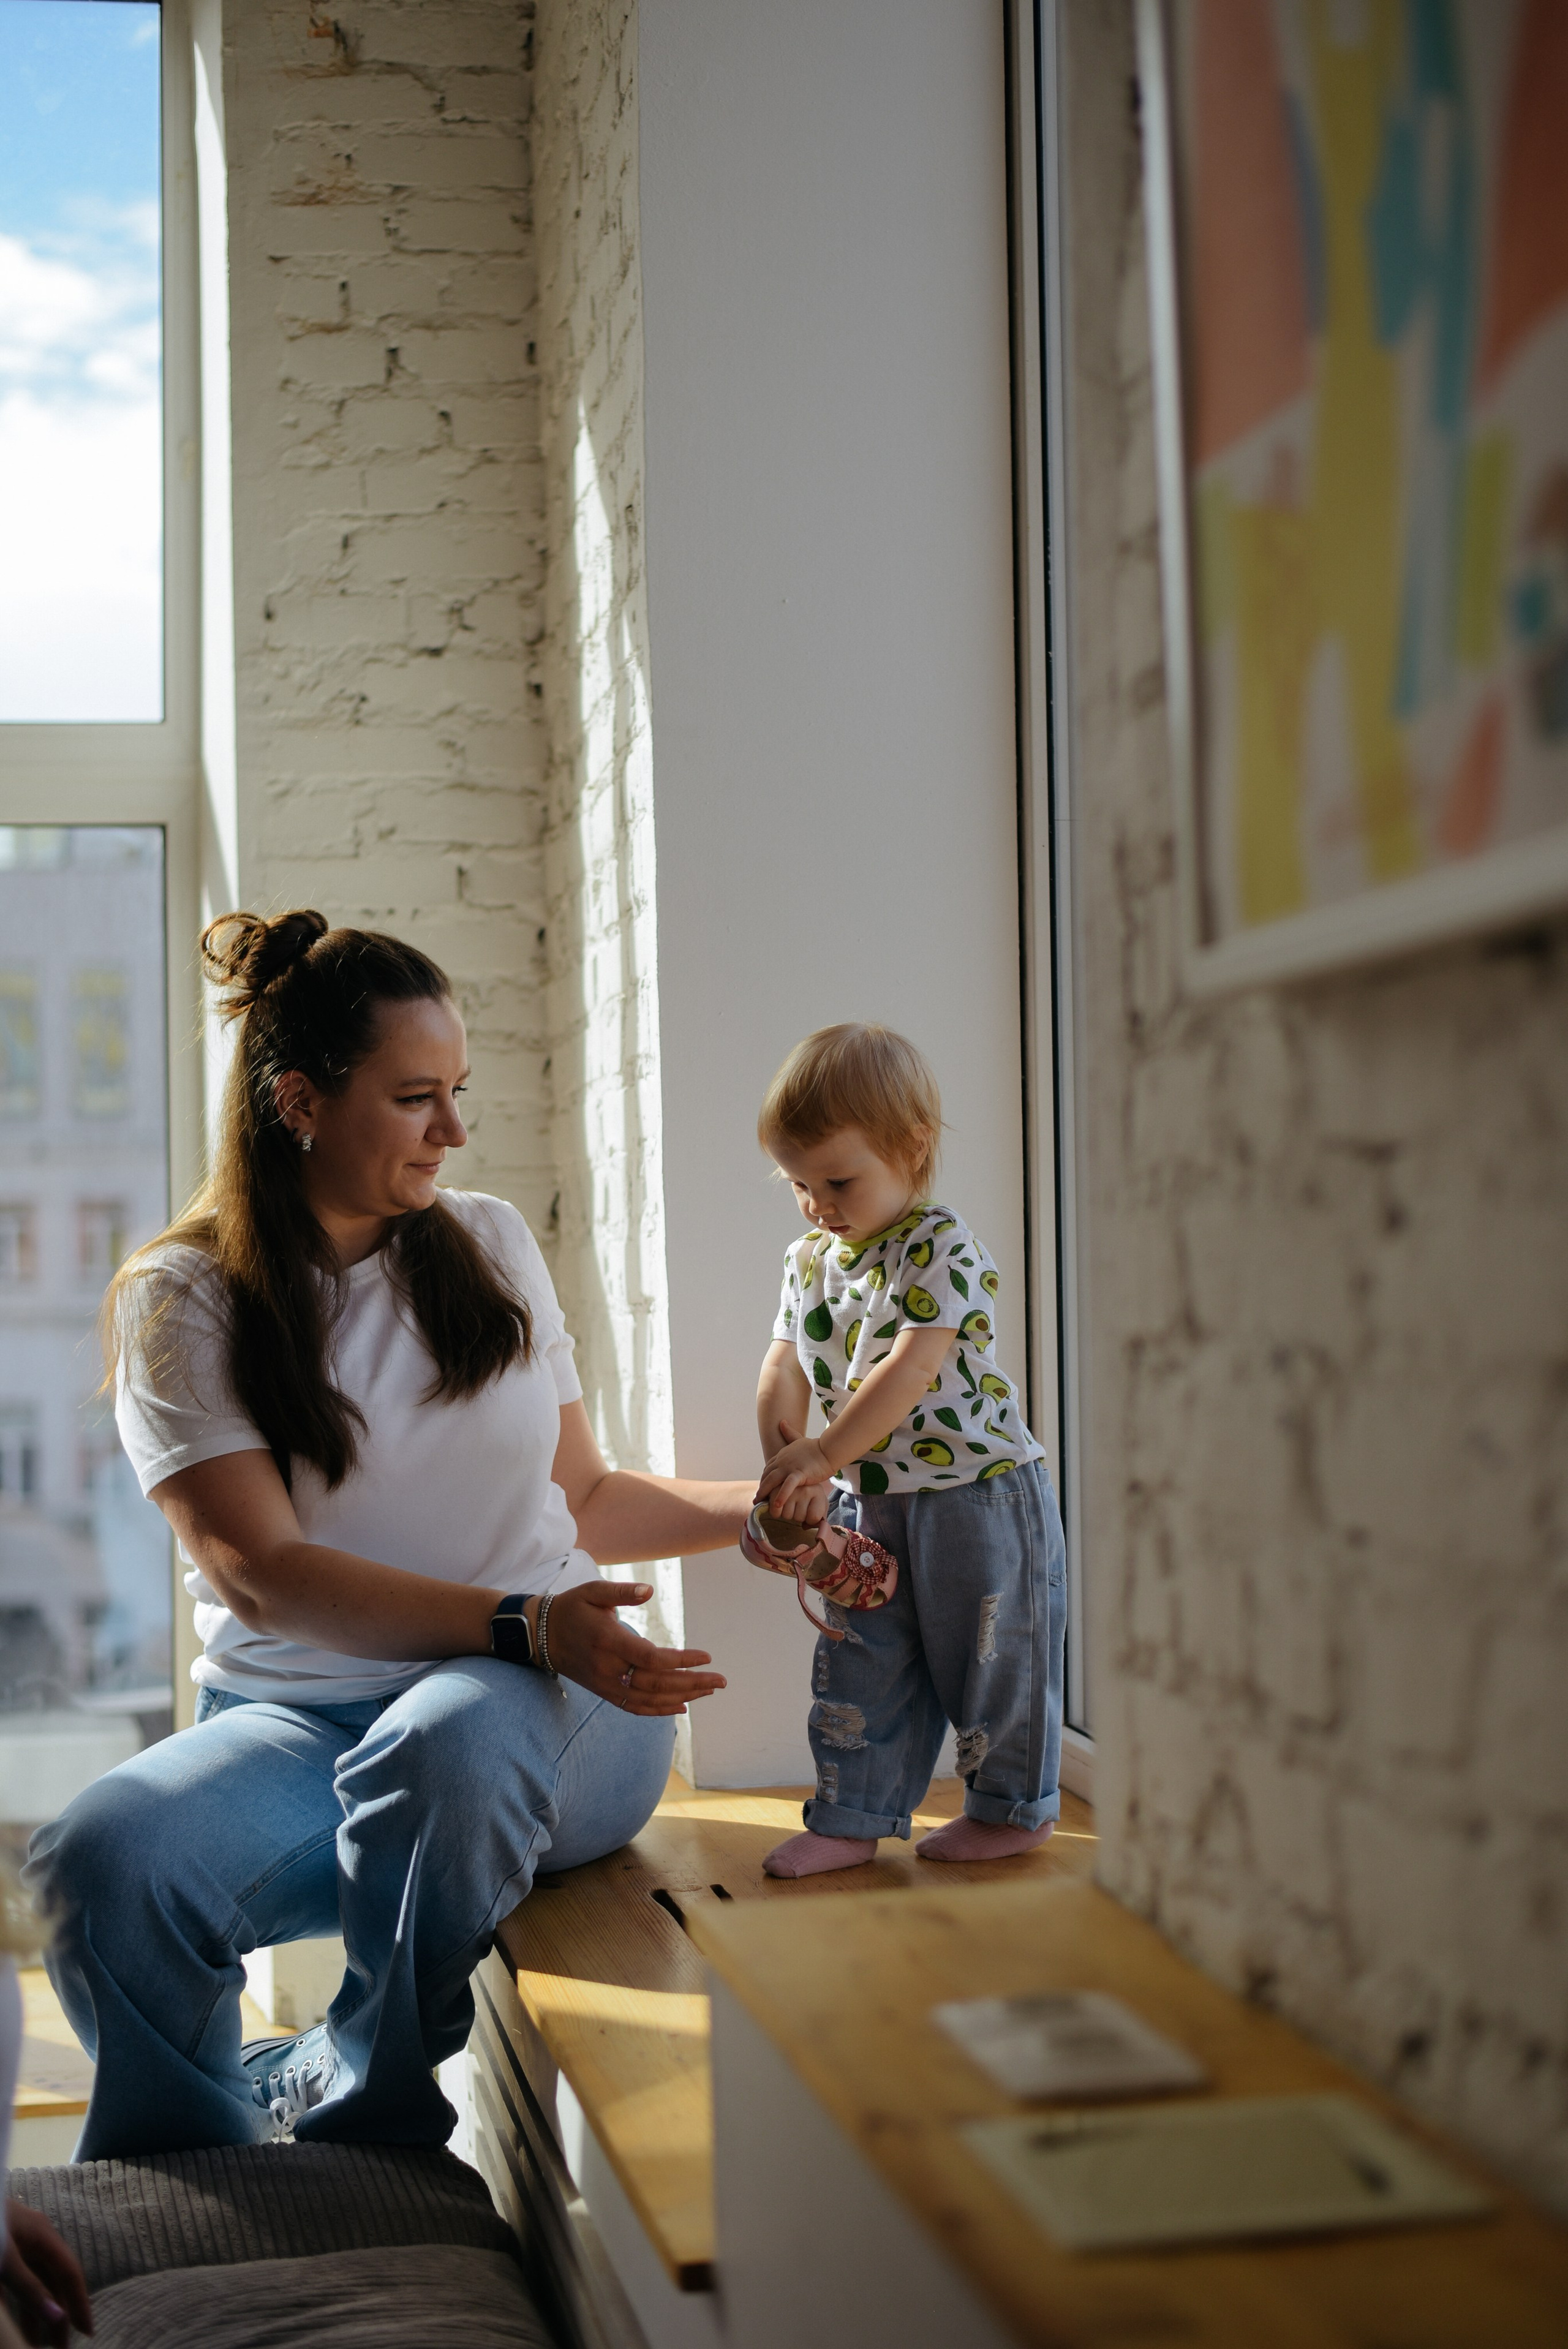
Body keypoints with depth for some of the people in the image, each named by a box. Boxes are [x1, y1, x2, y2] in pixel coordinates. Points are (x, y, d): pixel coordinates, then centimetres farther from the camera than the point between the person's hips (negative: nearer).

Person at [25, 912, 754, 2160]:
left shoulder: (491, 1241, 13)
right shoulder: (183, 1301, 1)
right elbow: (262, 1572, -12)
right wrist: (523, 1624, -23)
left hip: (555, 1699, 2)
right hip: (294, 1720, -1)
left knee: (450, 1741, -37)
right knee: (102, 1862, -32)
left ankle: (342, 2101, -9)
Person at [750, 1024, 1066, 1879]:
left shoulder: (941, 1248, -17)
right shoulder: (809, 1261, 7)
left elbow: (912, 1368, -26)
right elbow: (785, 1367, 1)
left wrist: (823, 1455, -31)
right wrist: (783, 1455, -18)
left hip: (975, 1492, -7)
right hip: (868, 1503, 7)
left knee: (990, 1658, 5)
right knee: (859, 1665, 9)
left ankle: (1014, 1807, 22)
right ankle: (850, 1817, 18)